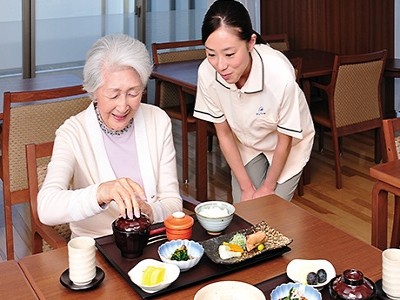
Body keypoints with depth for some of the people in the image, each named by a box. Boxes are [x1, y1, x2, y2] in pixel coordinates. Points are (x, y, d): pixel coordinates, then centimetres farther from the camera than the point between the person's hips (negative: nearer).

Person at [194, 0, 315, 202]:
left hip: (288, 144, -2)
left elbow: (285, 140, -19)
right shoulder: (207, 73, -29)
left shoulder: (280, 75, -38)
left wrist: (268, 187, -7)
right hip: (246, 144, 3)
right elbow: (224, 134, -12)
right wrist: (247, 188, -7)